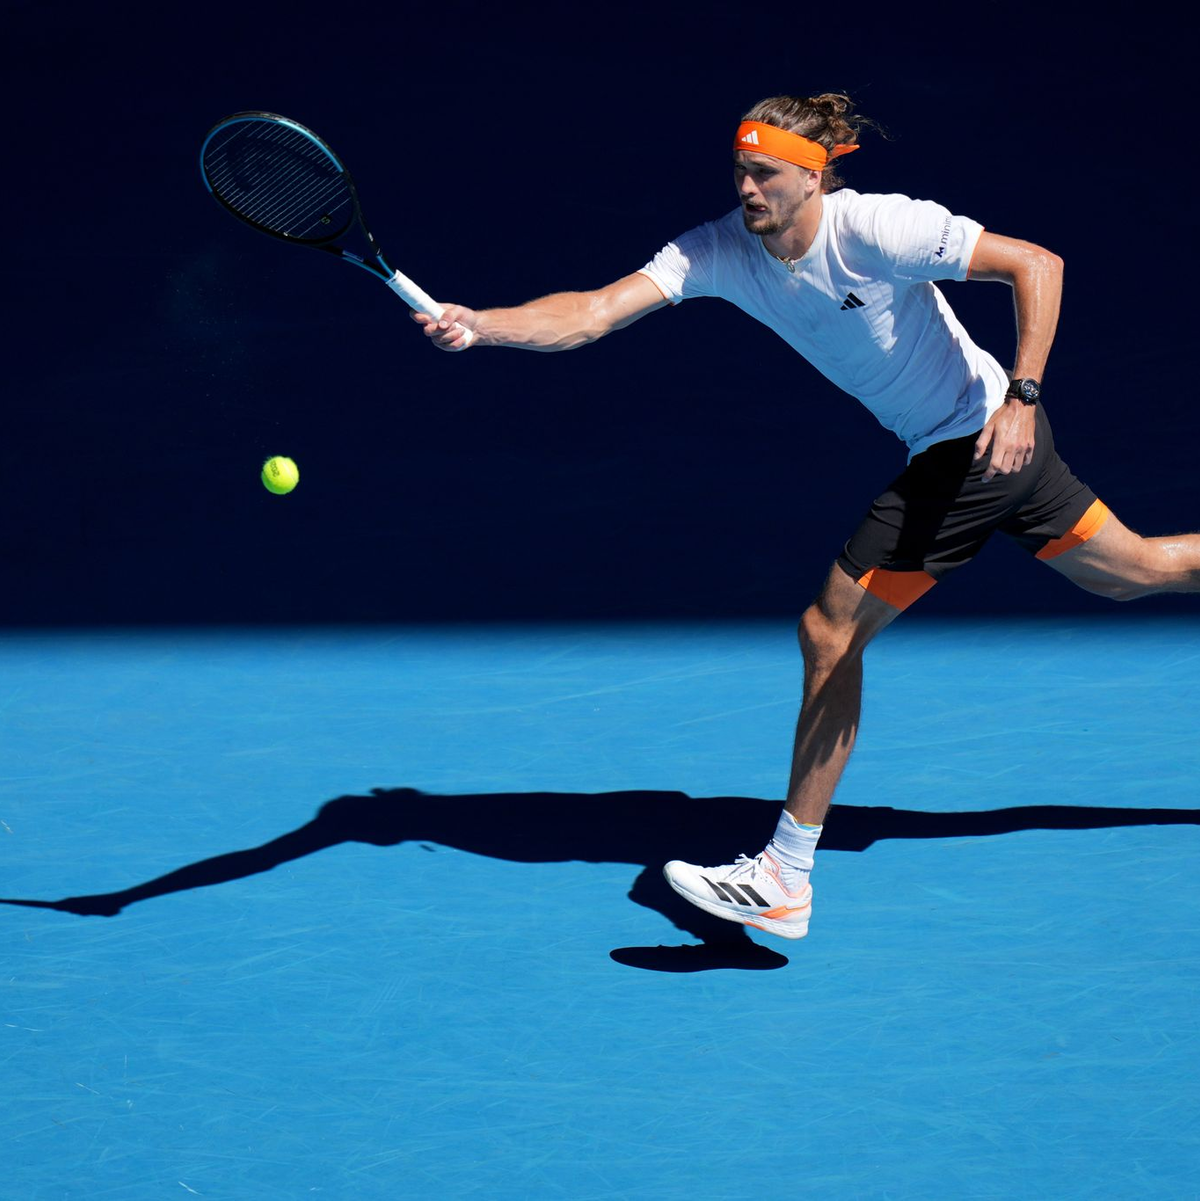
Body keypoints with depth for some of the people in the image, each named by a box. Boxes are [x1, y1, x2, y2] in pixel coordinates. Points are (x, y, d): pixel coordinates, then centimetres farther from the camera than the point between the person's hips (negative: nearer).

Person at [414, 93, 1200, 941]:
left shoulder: (875, 229, -23)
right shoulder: (720, 251, -5)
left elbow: (1037, 263, -21)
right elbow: (594, 313, -15)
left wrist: (1022, 395, -31)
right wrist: (481, 325, -30)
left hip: (990, 439, -8)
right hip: (956, 452, 8)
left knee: (831, 634, -10)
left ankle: (783, 883, -3)